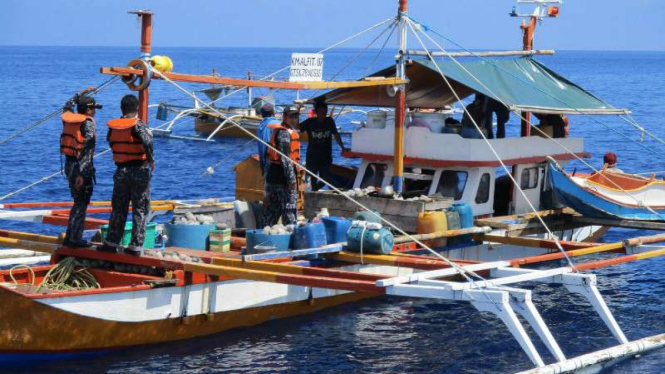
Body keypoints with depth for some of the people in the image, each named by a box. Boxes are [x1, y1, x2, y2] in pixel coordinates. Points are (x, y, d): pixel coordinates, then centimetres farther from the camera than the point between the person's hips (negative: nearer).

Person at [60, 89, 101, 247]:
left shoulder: (68, 118, 7)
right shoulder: (88, 123, -14)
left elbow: (67, 106, 33)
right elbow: (88, 148, -22)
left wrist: (82, 93, 39)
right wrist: (82, 173, -24)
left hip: (69, 164, 8)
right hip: (81, 166, -8)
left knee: (78, 202, 18)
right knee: (81, 204, 0)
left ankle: (70, 237, 20)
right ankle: (75, 239, 0)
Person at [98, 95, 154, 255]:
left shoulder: (113, 126, 3)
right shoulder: (138, 125, -12)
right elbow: (147, 142, -28)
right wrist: (151, 160, -14)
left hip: (121, 171, 4)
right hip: (139, 170, -4)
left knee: (118, 209, 14)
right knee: (140, 209, 3)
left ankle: (112, 243, 16)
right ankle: (135, 246, 1)